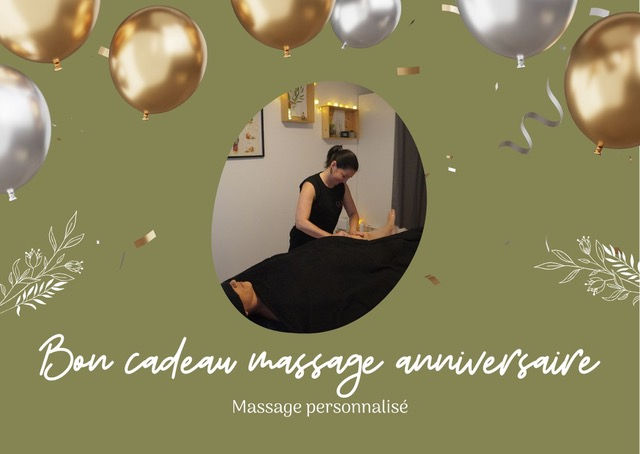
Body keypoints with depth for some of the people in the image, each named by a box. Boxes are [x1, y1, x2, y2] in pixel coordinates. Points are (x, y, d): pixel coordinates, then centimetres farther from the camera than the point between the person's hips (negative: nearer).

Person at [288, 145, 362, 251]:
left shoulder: (342, 186, 0)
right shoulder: (311, 186, -19)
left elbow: (353, 213, 11)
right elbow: (301, 223, -30)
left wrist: (353, 230, -10)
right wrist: (332, 236, -36)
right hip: (303, 245, -5)